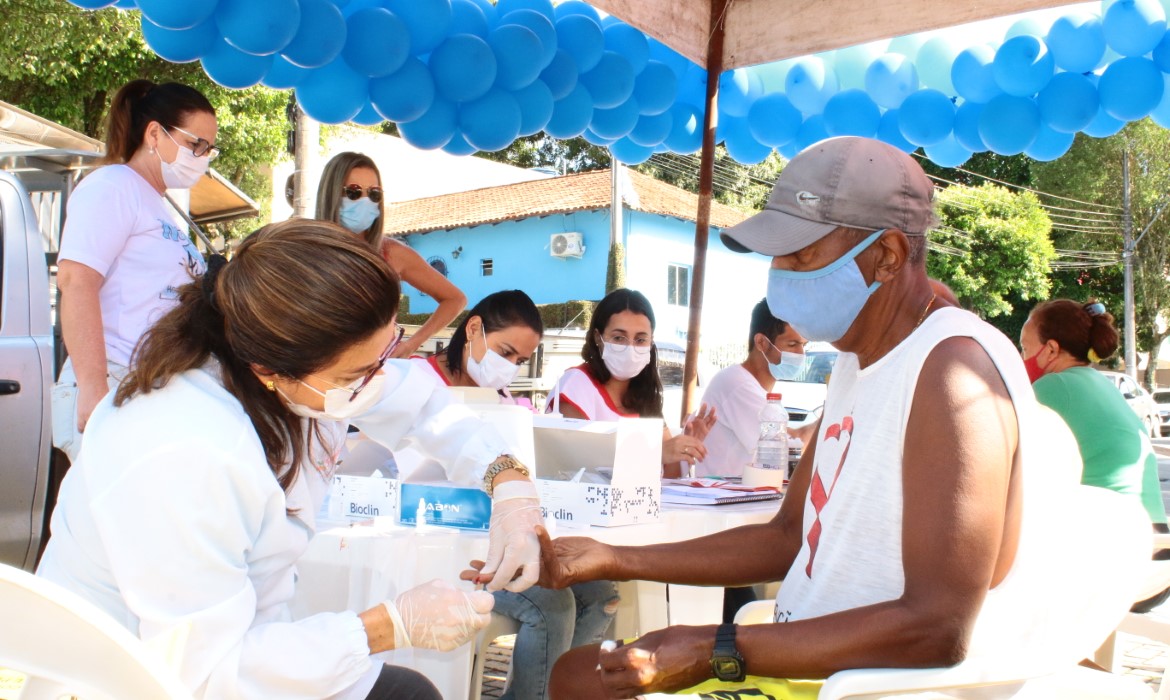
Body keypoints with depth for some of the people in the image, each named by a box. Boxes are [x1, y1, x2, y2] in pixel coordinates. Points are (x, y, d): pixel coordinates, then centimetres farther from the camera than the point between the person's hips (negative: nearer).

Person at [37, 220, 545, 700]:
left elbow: (420, 402, 2)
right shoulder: (183, 463, -36)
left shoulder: (312, 361, -15)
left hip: (238, 639, 7)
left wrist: (509, 485, -12)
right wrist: (394, 625, -28)